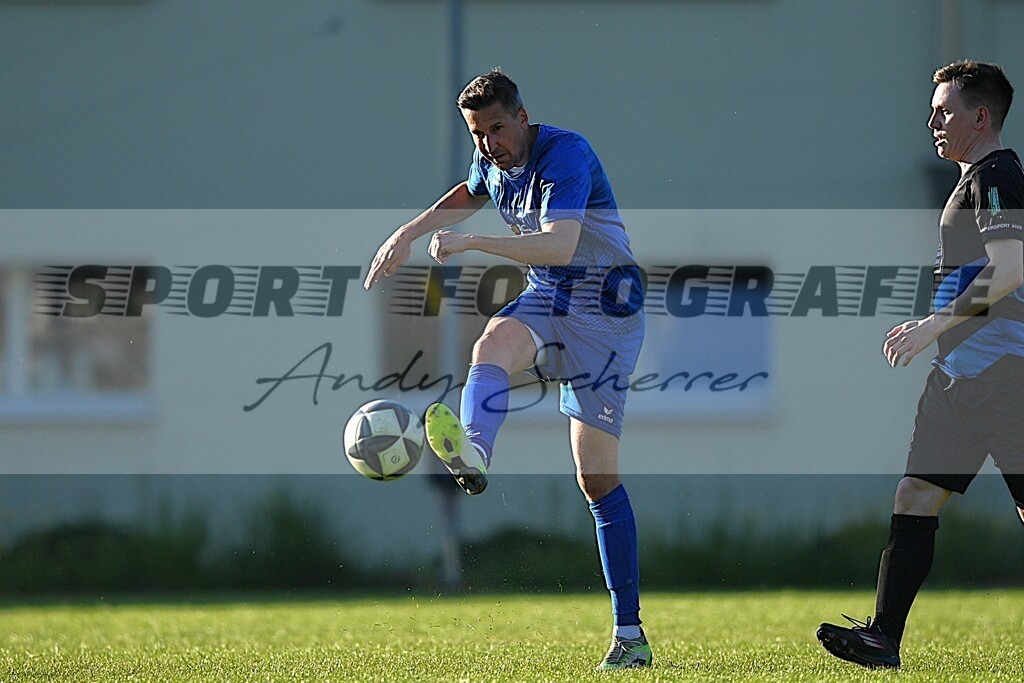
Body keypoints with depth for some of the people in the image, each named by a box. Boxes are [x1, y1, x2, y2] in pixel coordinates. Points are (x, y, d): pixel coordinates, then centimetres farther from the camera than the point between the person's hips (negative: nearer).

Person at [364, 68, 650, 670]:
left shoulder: (565, 155, -19)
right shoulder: (493, 160, 5)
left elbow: (559, 244, -34)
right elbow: (470, 195, 31)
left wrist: (469, 242, -36)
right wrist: (408, 234, 23)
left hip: (606, 309, -7)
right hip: (546, 298, 7)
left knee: (597, 473, -8)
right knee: (493, 344, -31)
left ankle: (630, 632, -2)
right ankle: (471, 454, -64)